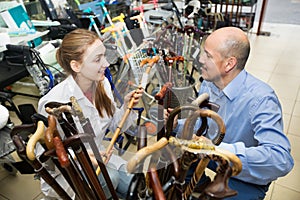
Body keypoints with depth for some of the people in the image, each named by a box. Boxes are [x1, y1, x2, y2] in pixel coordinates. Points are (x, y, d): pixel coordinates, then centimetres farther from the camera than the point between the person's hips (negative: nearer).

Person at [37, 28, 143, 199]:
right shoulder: (54, 103, -30)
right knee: (110, 177, -29)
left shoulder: (102, 83, -10)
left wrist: (127, 106, -17)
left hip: (96, 157, 5)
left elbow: (115, 126, 0)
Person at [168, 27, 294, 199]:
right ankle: (201, 184, 22)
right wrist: (177, 125, -14)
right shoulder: (208, 85, -6)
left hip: (248, 177, -6)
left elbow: (281, 160, -38)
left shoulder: (261, 99, -29)